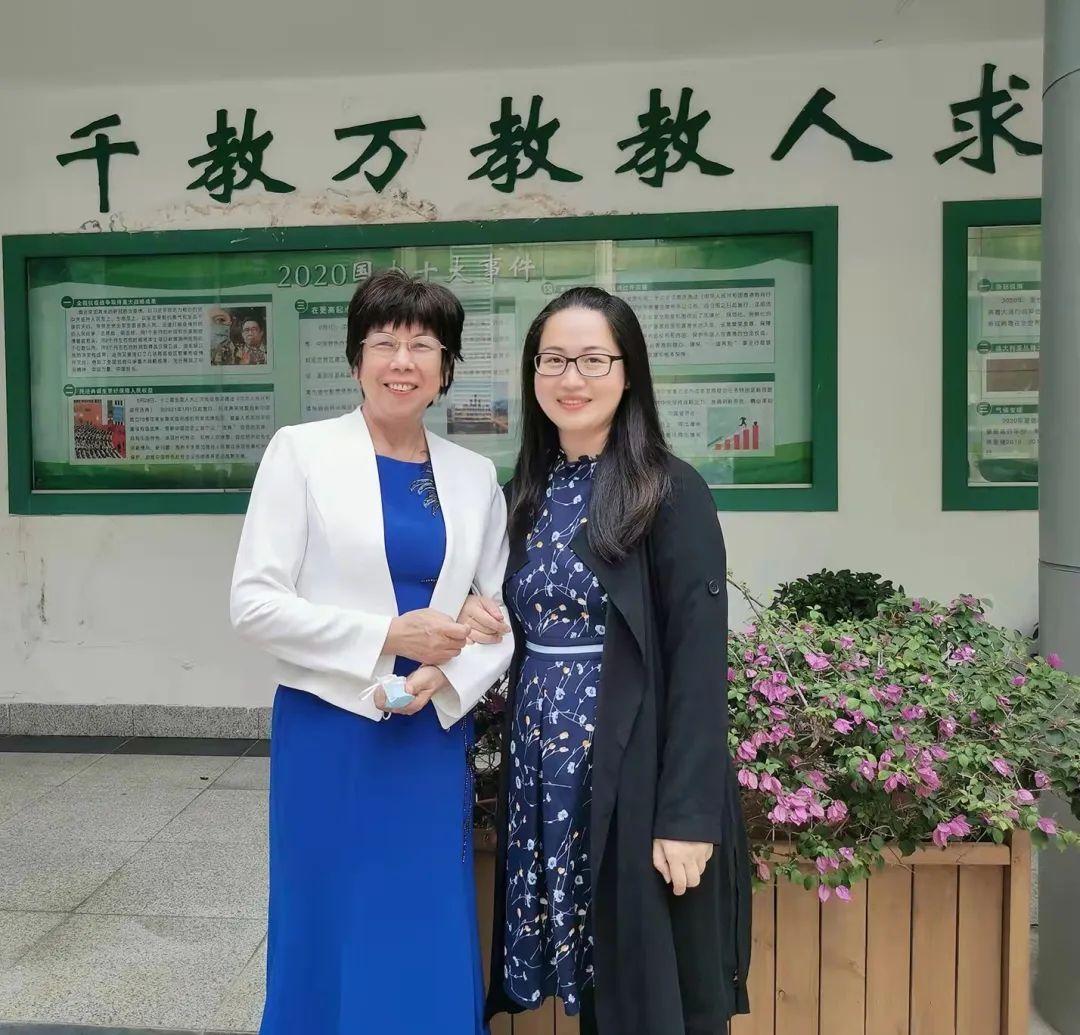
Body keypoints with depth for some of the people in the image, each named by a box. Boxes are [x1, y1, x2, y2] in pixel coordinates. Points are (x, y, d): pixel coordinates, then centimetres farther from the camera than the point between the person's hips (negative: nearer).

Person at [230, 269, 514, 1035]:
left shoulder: (475, 476, 5)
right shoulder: (302, 452, -4)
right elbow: (255, 603, -9)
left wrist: (443, 677, -12)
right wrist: (387, 635, -16)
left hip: (436, 735, 3)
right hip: (329, 733, -3)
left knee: (434, 947, 13)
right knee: (334, 937, 12)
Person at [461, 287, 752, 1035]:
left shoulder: (671, 492, -11)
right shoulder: (529, 490, 8)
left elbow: (698, 662, -14)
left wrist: (687, 814, -16)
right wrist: (485, 624, -4)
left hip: (636, 775, -5)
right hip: (544, 769, 6)